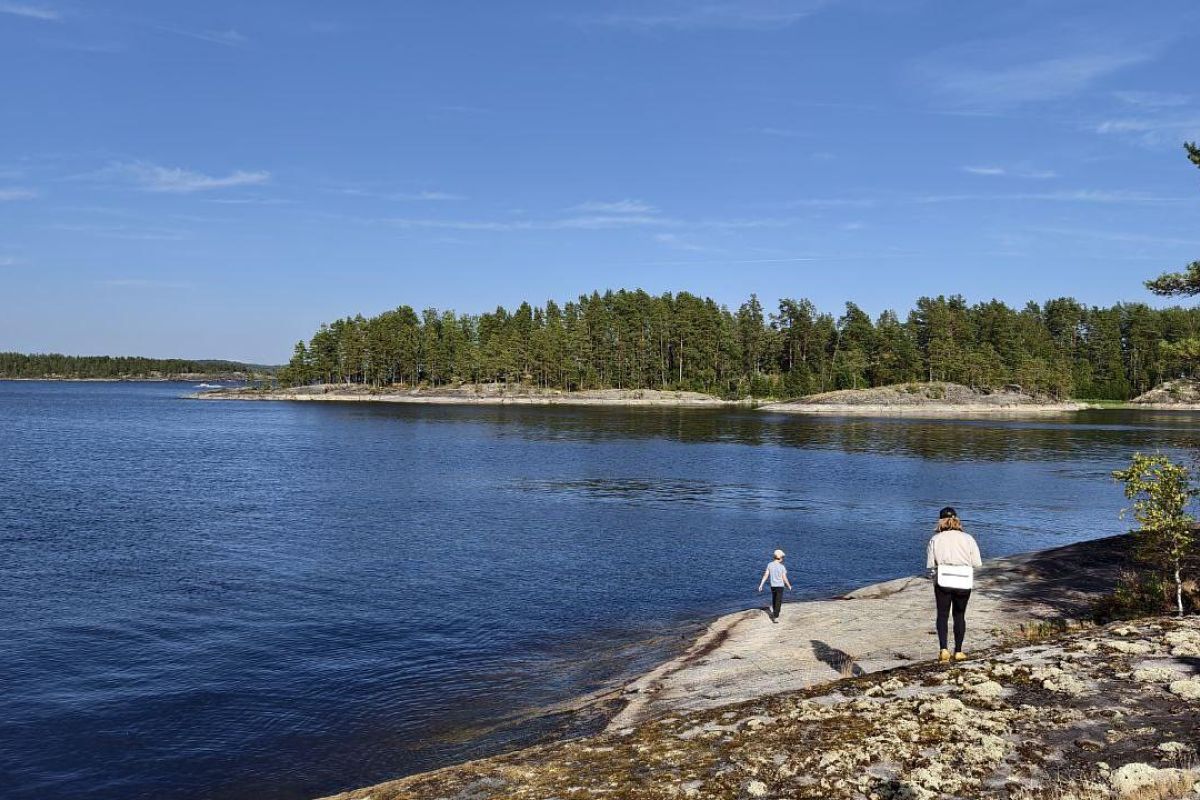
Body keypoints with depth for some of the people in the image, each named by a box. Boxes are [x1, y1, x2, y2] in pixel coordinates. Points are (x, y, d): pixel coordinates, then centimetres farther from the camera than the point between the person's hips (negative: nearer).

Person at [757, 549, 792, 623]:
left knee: (774, 600, 23)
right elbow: (784, 578, -10)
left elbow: (765, 575, -5)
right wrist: (789, 586, 6)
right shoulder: (782, 567, -15)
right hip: (780, 586, -4)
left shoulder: (770, 565, -5)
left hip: (772, 586, 4)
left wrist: (761, 584, 0)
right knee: (778, 602, 1)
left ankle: (774, 613, 40)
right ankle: (775, 617, -3)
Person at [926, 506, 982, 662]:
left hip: (942, 582, -1)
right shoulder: (968, 538, -3)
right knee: (959, 616, 16)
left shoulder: (935, 539, -5)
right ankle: (958, 651, 20)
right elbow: (977, 563, -3)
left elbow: (930, 564, -5)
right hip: (963, 583, 1)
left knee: (942, 615, 10)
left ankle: (943, 649, -5)